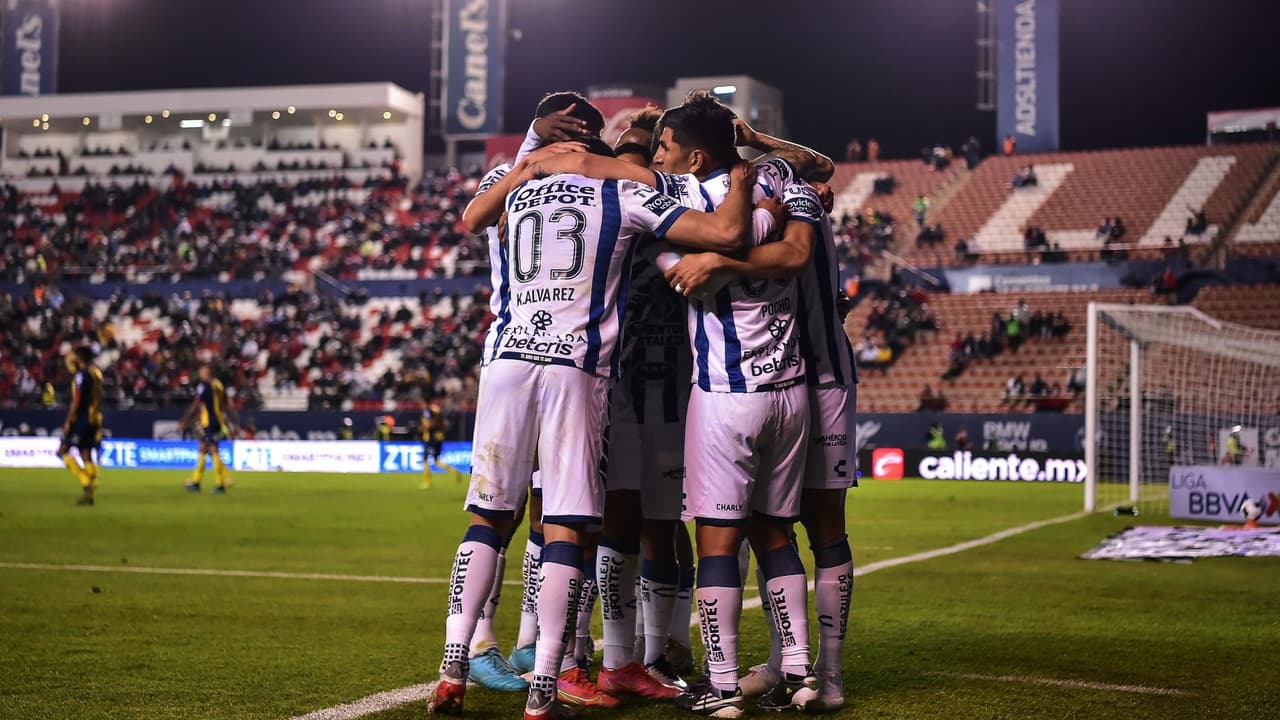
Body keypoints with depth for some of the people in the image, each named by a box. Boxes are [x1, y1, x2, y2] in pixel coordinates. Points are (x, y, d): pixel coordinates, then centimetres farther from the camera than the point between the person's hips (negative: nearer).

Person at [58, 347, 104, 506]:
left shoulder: (81, 375, -12)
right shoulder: (96, 373, 12)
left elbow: (76, 400, -15)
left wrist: (68, 421, -14)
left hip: (81, 417, -8)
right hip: (95, 419, 8)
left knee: (63, 450, -1)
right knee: (86, 454, 8)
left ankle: (86, 481, -12)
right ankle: (88, 493, 5)